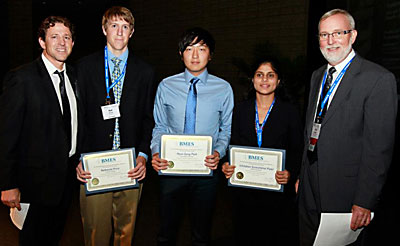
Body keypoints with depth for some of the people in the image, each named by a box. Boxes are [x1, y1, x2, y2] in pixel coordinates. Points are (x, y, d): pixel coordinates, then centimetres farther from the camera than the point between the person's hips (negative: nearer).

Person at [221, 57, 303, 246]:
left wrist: (290, 173, -16)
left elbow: (297, 150, 1)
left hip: (278, 190, -1)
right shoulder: (240, 110, 6)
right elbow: (233, 146, 8)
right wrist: (227, 166, -10)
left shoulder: (290, 112, 1)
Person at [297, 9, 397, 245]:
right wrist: (302, 176, 13)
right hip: (310, 190, 7)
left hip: (345, 193, -6)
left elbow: (379, 147, -17)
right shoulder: (318, 76, 10)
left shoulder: (379, 79, -13)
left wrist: (365, 201, -17)